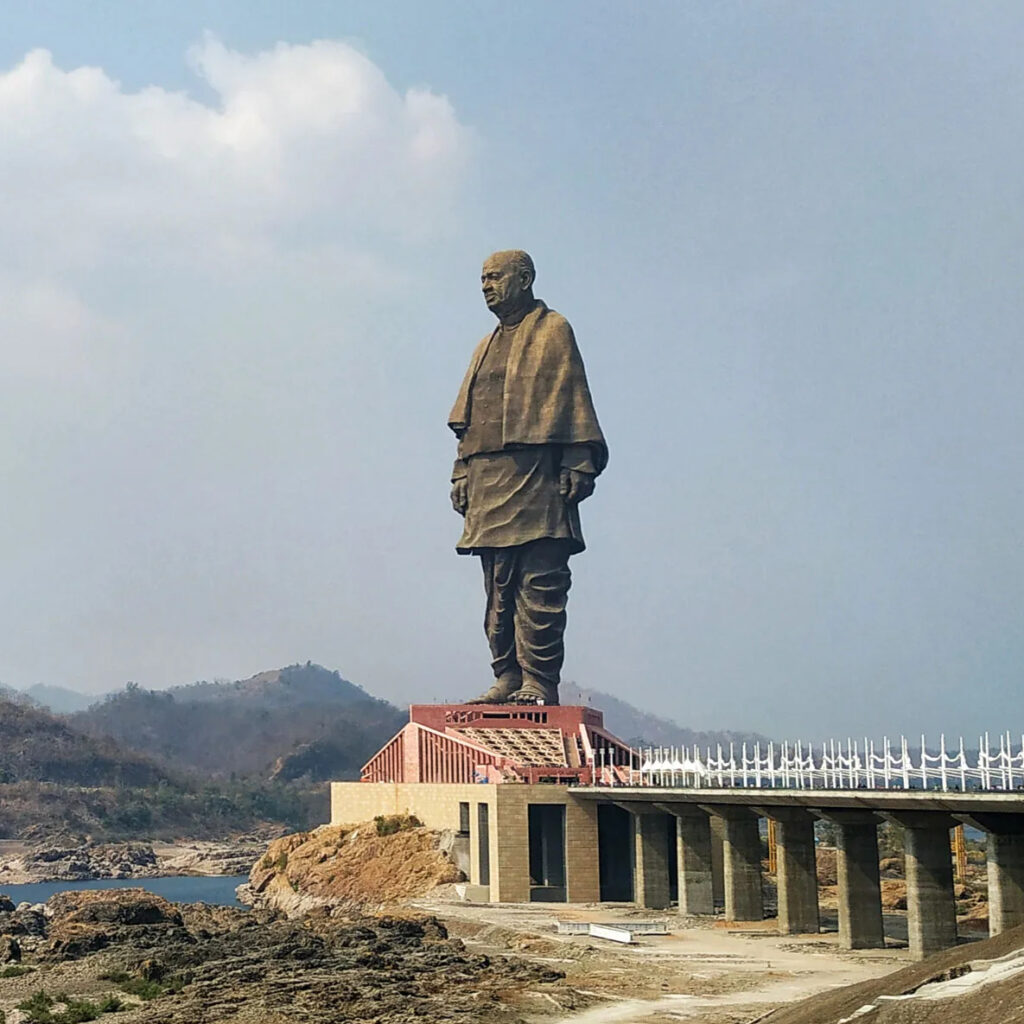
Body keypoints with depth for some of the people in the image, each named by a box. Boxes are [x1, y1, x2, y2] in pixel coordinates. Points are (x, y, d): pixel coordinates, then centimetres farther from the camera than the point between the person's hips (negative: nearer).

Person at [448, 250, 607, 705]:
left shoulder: (553, 331, 5)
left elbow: (573, 402, -3)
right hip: (488, 484, 7)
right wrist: (462, 474, 13)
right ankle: (507, 678, 8)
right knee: (499, 588, 5)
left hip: (535, 479, -7)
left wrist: (577, 466, -12)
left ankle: (540, 682, -9)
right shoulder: (487, 346, 25)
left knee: (539, 585, -9)